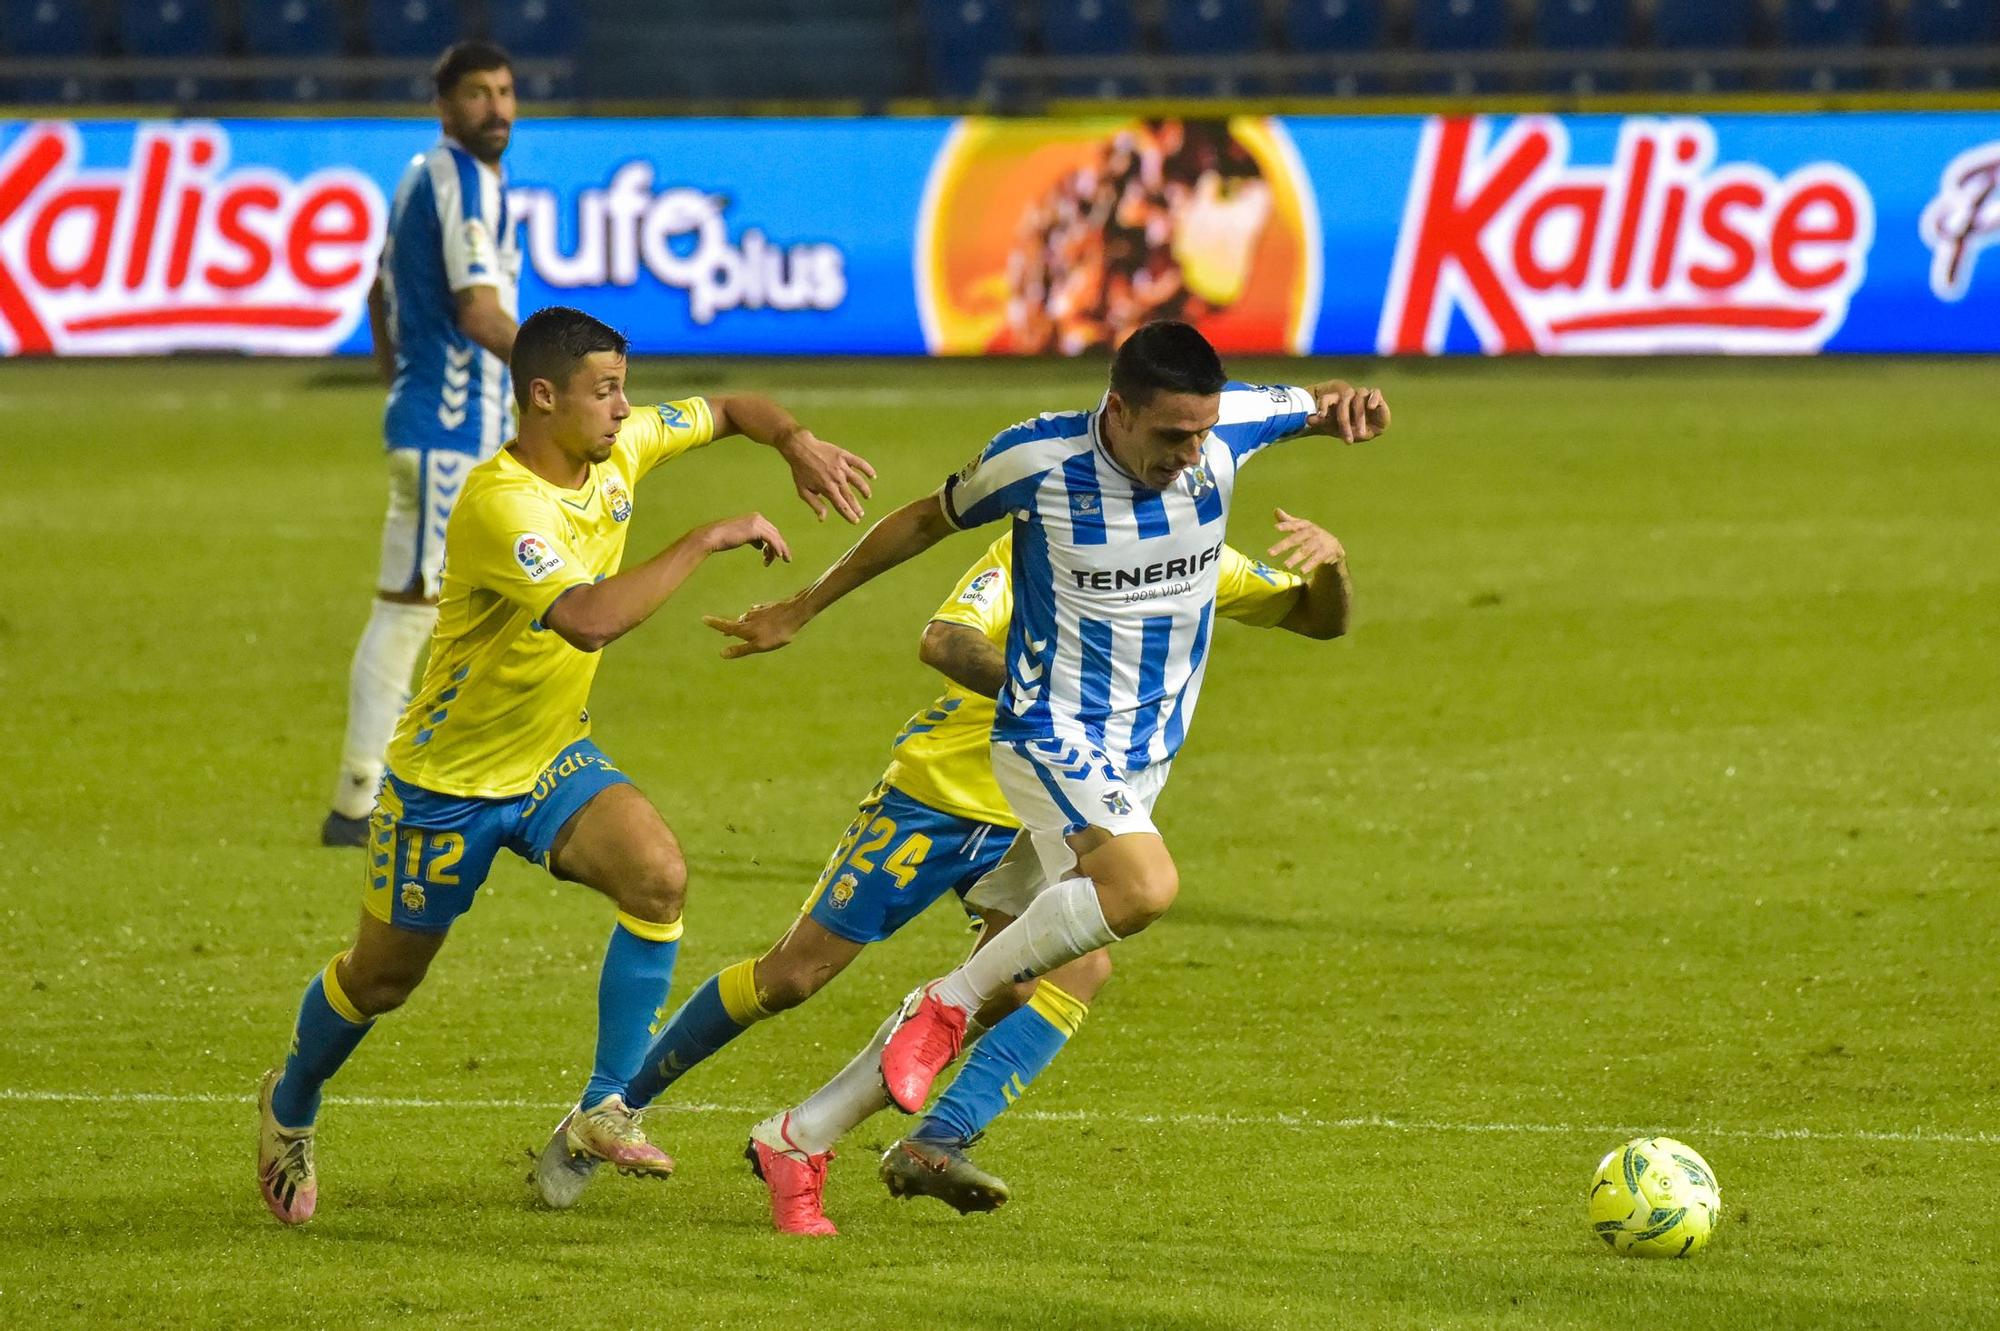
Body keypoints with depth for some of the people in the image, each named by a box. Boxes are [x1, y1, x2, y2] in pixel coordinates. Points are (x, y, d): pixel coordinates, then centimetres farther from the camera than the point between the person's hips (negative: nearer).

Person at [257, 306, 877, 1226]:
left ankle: (603, 1110, -14)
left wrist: (797, 443, -11)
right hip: (449, 781, -6)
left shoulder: (616, 449, -7)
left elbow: (728, 409, 11)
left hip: (555, 762, 6)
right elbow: (590, 618, -45)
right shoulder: (500, 502, -31)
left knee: (658, 875, -23)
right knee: (382, 977, 11)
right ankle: (289, 1108, 42)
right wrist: (709, 539, -39)